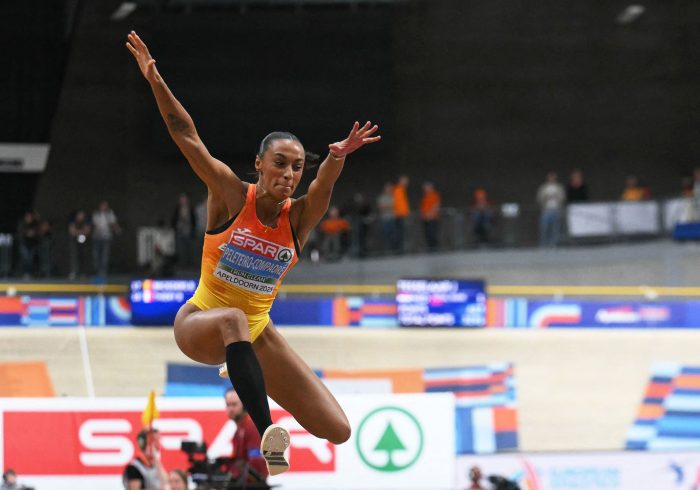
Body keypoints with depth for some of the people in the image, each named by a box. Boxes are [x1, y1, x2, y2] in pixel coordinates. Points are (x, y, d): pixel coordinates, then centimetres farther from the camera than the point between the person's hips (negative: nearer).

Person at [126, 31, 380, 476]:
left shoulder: (300, 217, -7)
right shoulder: (231, 195, -10)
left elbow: (323, 185, -29)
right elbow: (187, 136, -16)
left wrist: (337, 158, -51)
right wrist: (155, 80, -26)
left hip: (257, 335, 4)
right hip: (200, 322, -4)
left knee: (338, 431, -4)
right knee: (233, 320, -44)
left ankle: (244, 374, 19)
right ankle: (267, 434, -52)